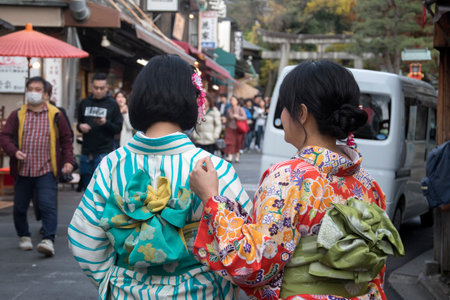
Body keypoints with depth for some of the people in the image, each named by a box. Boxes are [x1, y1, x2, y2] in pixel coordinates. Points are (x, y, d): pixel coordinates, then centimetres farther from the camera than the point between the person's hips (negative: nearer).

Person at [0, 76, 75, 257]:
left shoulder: (55, 115, 6)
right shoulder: (17, 115, 7)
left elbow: (66, 140, 10)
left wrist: (68, 160, -2)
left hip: (47, 170, -2)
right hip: (22, 171, 2)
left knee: (48, 205, -15)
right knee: (20, 208, 10)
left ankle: (48, 240, -17)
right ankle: (24, 236, 30)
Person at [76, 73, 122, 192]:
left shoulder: (112, 104, 1)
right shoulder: (84, 103, 11)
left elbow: (118, 128, -1)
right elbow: (79, 123, 20)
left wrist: (106, 123, -19)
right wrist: (80, 126, -3)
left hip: (104, 152, -4)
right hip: (86, 152, 4)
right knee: (87, 186, 10)